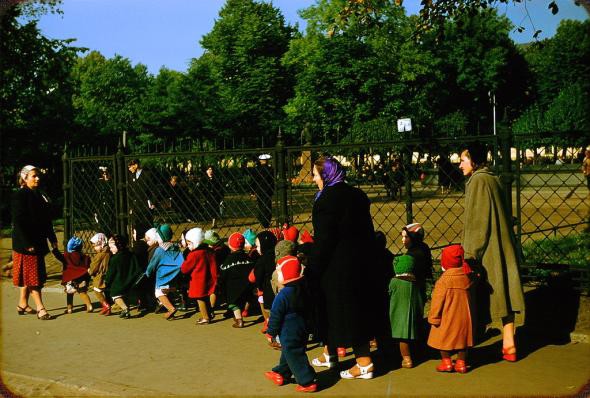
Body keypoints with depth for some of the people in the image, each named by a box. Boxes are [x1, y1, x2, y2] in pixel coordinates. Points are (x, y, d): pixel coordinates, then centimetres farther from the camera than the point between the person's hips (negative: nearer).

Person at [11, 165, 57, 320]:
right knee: (32, 275, -5)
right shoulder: (19, 196, -11)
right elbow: (18, 222, -17)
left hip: (39, 242, 8)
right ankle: (40, 308, -4)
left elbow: (47, 220, 18)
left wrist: (53, 239, 14)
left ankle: (22, 304, 25)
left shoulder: (40, 196, 13)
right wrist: (27, 244, -21)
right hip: (25, 243, -8)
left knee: (29, 276, 14)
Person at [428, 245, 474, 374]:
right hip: (463, 316, 5)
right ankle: (461, 363, 19)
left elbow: (438, 301, -14)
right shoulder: (466, 276, -2)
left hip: (447, 317, -5)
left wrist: (433, 318, -6)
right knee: (461, 338, 14)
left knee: (443, 338, 11)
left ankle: (446, 362, 16)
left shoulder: (444, 279, -18)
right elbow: (468, 297, 11)